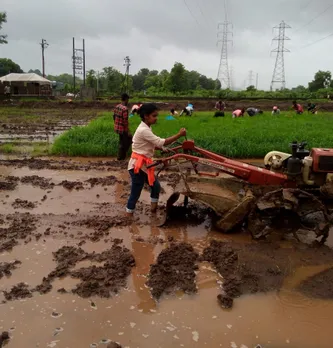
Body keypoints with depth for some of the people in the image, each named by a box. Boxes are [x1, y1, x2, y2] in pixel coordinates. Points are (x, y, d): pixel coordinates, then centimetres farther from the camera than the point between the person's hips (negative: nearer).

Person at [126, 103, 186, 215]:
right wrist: (179, 135, -24)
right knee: (135, 193, -1)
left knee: (156, 186, 17)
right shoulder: (143, 130, -22)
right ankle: (129, 216, 12)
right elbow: (160, 142, -26)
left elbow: (152, 144, 16)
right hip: (137, 165, -10)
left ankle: (154, 208, 32)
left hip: (144, 164, 10)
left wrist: (162, 149, -3)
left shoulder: (146, 128, 10)